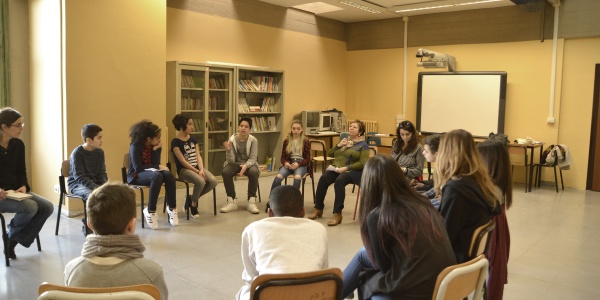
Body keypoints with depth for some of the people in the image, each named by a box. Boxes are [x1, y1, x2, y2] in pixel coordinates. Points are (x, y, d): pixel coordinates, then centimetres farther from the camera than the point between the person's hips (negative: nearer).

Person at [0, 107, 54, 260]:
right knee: (30, 206, -30)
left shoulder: (18, 145, 4)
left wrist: (23, 186, -9)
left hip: (15, 191, 7)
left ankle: (13, 241, 0)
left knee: (47, 207, -12)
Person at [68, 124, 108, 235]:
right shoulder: (77, 153, -14)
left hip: (94, 183, 6)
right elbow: (79, 177, -19)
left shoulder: (100, 152, 3)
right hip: (77, 184, -6)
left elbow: (102, 173, 7)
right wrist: (96, 188, -29)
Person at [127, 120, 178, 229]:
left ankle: (172, 208, -17)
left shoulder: (155, 146, 3)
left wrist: (156, 150, -17)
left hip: (150, 172, 6)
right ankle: (150, 211, -28)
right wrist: (158, 167, -20)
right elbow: (138, 167, -22)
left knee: (168, 175, -27)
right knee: (157, 176, -37)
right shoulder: (135, 146, -14)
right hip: (136, 176, -5)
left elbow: (156, 163, -6)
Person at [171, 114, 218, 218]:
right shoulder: (175, 142, -8)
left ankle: (192, 198, 4)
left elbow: (198, 156, 5)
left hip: (197, 167, 7)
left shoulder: (193, 139, 12)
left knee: (213, 181, -19)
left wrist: (201, 169, -12)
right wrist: (197, 171, -17)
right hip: (184, 169, -7)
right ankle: (193, 204, -6)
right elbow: (182, 161, -13)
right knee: (200, 181, -34)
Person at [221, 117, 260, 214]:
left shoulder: (253, 140, -9)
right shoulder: (232, 140, -8)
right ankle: (232, 201, -17)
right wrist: (228, 150, -33)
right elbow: (231, 160, -13)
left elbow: (253, 158, -14)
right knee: (225, 172, -30)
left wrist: (245, 165, -35)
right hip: (235, 164, 1)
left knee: (254, 172, -34)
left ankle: (251, 201, -22)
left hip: (248, 164, -1)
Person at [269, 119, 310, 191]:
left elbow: (307, 158, 3)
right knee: (278, 177, -29)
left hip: (301, 164, -2)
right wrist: (285, 163, -12)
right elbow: (283, 157, 12)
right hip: (288, 164, 2)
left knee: (297, 177, -38)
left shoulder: (306, 141, 6)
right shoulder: (286, 141, 13)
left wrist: (298, 164, -16)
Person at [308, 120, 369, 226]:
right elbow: (329, 154, 23)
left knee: (339, 181, -37)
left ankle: (337, 214, -33)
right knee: (323, 178, -26)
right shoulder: (344, 140, 23)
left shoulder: (363, 145, 4)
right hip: (336, 168, 5)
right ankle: (318, 208, -16)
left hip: (353, 171, -5)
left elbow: (362, 163, -9)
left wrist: (346, 168, -19)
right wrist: (338, 145, 5)